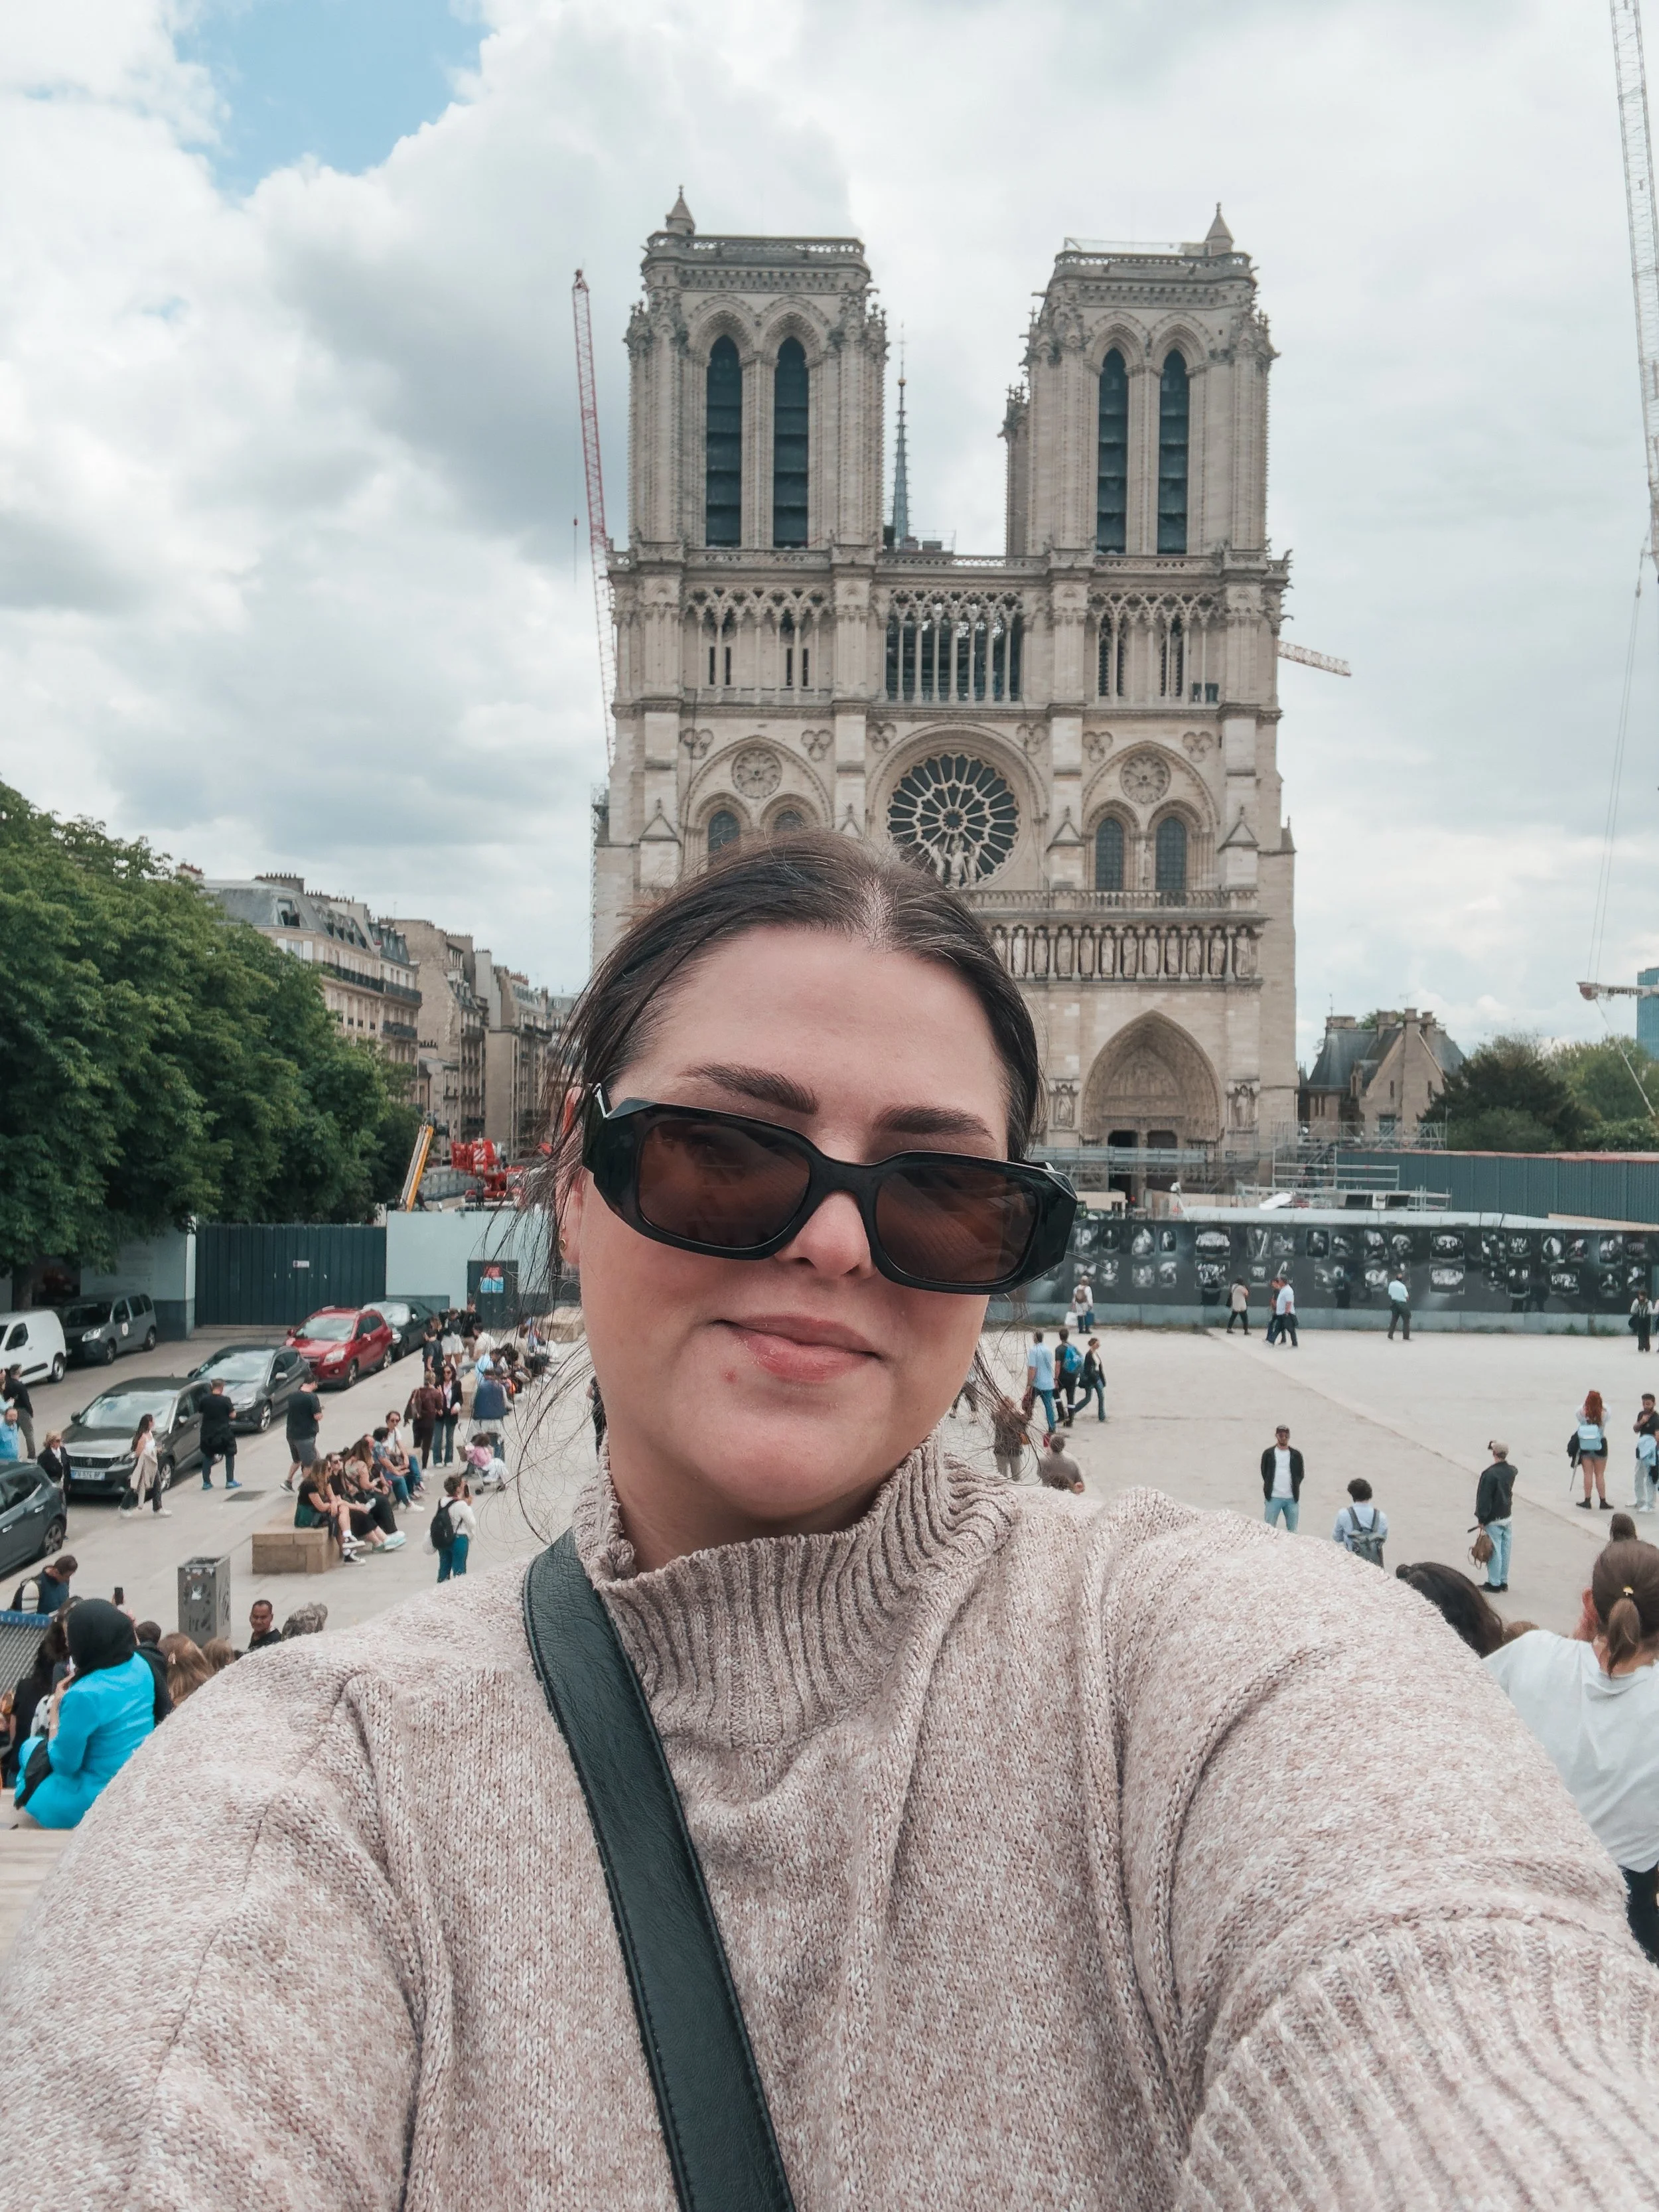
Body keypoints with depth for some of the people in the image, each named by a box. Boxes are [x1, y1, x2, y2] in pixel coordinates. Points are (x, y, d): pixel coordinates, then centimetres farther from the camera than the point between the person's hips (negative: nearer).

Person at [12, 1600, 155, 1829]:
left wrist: (56, 1713, -4)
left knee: (31, 1748, 17)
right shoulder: (139, 1666, -3)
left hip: (97, 1802, -7)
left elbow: (64, 1764, -14)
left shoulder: (84, 1695, -26)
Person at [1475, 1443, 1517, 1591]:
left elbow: (1484, 1497, -18)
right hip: (1508, 1517, 7)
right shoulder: (1511, 1472, 0)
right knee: (1505, 1550, 13)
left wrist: (1481, 1518, -10)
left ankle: (1494, 1583, 8)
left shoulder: (1490, 1473, -22)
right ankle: (1503, 1581, 22)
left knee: (1494, 1551, 1)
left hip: (1494, 1519, -7)